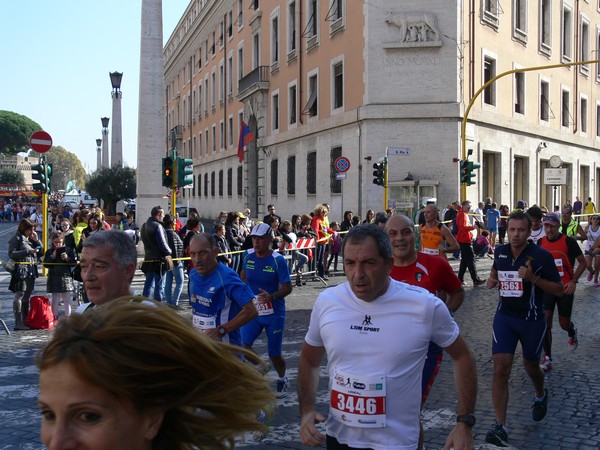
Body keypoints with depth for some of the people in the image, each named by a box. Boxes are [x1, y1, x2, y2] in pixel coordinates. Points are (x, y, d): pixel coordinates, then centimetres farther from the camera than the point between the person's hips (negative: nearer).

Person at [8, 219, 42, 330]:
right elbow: (11, 254, -11)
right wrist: (28, 251, -17)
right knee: (19, 296, -8)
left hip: (31, 270, 8)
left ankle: (25, 321, 18)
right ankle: (18, 323, -9)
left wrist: (36, 241, 3)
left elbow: (40, 252, 16)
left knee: (27, 297, 12)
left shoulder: (31, 239, 18)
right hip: (21, 269, -8)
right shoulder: (16, 238, -2)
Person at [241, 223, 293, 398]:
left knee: (274, 354, 6)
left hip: (274, 314, -3)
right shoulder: (247, 255, -4)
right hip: (252, 311, 3)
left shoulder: (278, 260, -16)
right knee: (243, 345, -16)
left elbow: (287, 288, -14)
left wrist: (272, 296, -31)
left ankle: (282, 380, 36)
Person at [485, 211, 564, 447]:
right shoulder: (500, 251, 0)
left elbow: (559, 290, -10)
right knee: (501, 368, -11)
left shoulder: (541, 255, -13)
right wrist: (492, 279, -1)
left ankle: (541, 396, 54)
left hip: (532, 320, -2)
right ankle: (500, 427, -10)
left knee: (530, 366, 18)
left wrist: (533, 278, -25)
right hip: (504, 316, 2)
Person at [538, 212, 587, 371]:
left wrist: (573, 281, -16)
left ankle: (572, 333, 45)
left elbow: (583, 263, -5)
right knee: (545, 321, -8)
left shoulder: (568, 241, -13)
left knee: (564, 323, 6)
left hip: (565, 288, -3)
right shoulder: (540, 242, -1)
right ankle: (547, 358, 0)